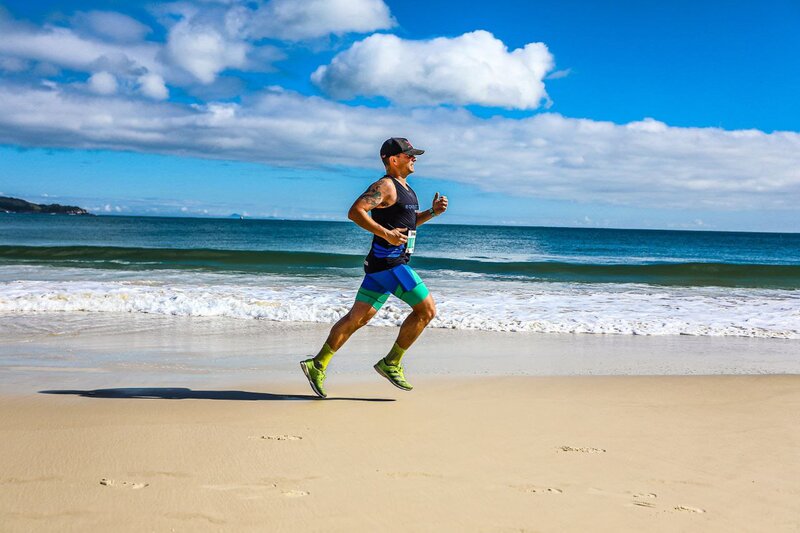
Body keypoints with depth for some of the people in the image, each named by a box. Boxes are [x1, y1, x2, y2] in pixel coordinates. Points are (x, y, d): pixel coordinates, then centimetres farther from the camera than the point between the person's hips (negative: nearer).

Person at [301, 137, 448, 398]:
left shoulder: (404, 187, 20)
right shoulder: (385, 186, -10)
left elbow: (407, 222, 32)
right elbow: (355, 212, -21)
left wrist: (432, 212, 16)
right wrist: (386, 234, -26)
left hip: (381, 266, 10)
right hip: (389, 262, -10)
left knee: (358, 317, 7)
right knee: (426, 309, -4)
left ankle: (318, 365, 6)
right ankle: (391, 363, 3)